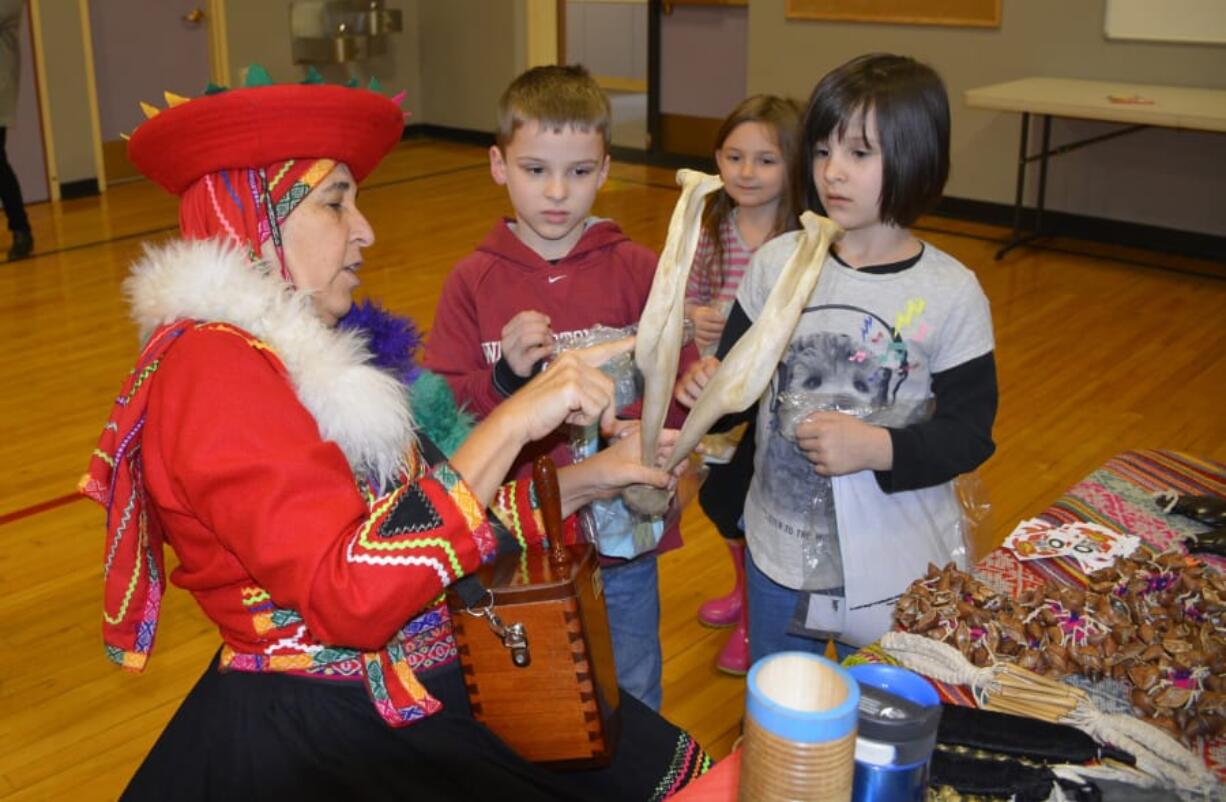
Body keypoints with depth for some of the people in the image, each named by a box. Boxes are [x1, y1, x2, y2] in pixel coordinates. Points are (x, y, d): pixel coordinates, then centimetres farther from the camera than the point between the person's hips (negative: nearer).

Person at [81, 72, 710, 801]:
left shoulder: (303, 352, 11)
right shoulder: (214, 371, -16)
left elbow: (440, 516, 10)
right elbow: (349, 592, -27)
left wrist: (595, 476, 5)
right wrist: (511, 423, -25)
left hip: (417, 699, 8)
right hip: (315, 743, -8)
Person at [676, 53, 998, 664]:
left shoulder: (951, 294, -13)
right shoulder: (778, 262, -6)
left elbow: (969, 430, -11)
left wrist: (879, 448, -27)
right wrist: (707, 386, -21)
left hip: (897, 568, -2)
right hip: (780, 544, 3)